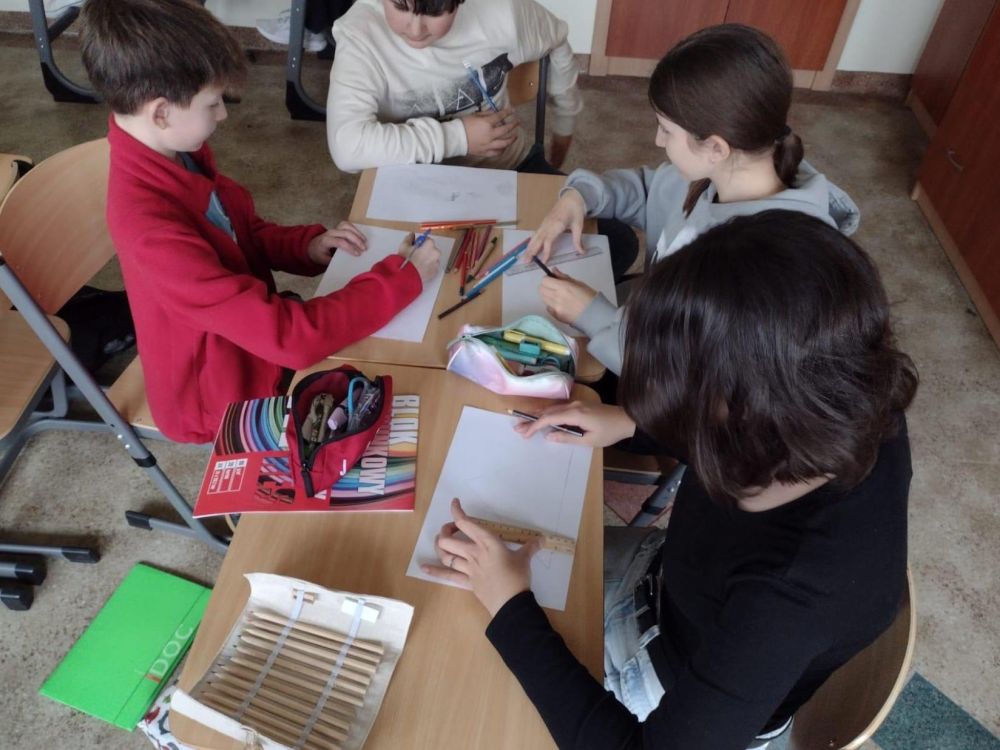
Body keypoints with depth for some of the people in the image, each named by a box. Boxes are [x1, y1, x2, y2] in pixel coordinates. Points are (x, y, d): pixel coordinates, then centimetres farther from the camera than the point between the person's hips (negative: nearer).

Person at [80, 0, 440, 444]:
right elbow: (292, 338, -38)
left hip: (247, 336, 7)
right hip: (226, 396, -7)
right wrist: (403, 278, -29)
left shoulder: (175, 151, -10)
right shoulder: (151, 230, -37)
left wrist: (309, 246, -10)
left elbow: (243, 233, 8)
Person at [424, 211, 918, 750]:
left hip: (699, 703, -5)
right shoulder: (850, 414, -25)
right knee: (552, 551, 20)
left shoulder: (794, 590, -45)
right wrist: (633, 421, -9)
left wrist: (510, 605, -31)